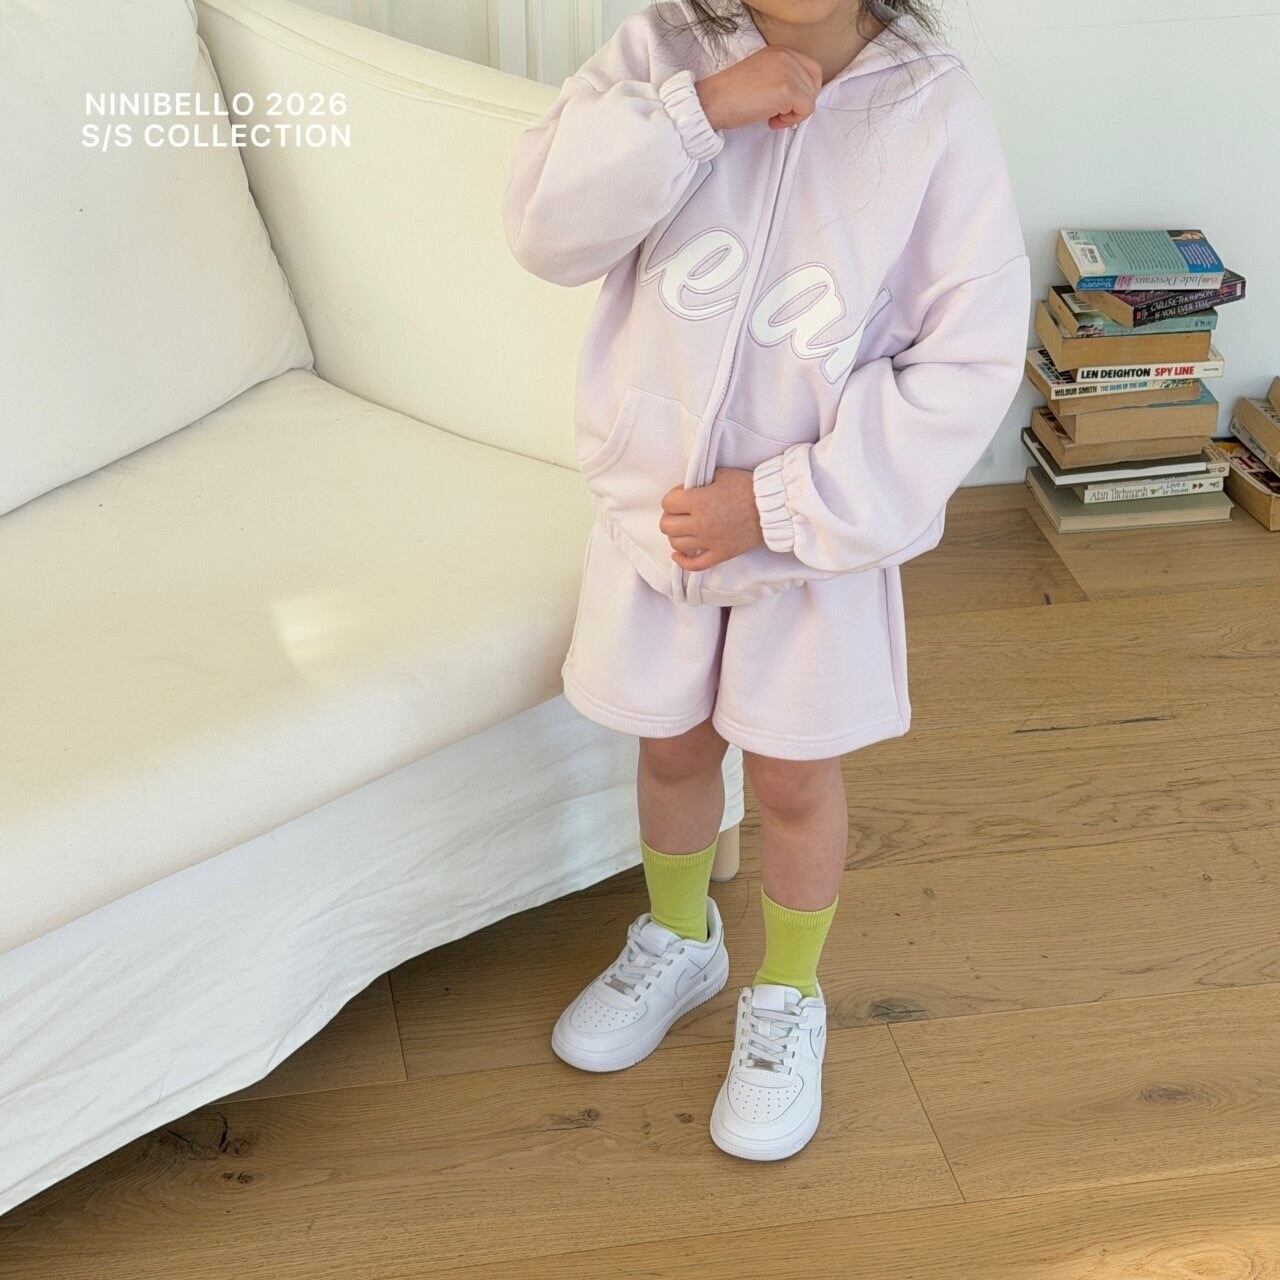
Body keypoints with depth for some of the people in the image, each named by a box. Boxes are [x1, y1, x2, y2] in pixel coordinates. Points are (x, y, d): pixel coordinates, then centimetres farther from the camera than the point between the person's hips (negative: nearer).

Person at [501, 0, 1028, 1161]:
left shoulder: (935, 111, -16)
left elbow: (968, 360, -16)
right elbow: (544, 227, -17)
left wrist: (783, 503, -20)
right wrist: (697, 108, -30)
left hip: (818, 528, -2)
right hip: (653, 502, 2)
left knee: (793, 776, 14)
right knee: (673, 745, 22)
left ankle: (787, 1004, 40)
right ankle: (679, 943, 50)